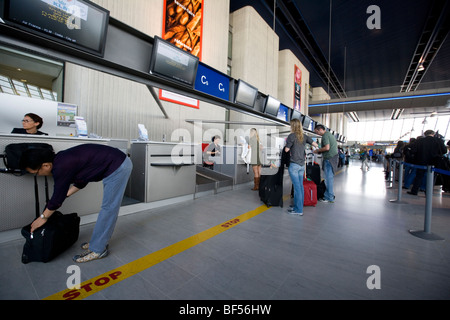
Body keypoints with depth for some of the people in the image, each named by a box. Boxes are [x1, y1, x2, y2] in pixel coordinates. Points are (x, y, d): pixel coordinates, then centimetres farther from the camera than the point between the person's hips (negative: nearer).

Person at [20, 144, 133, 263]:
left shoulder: (61, 167, -16)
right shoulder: (61, 158, 12)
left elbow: (57, 198, -4)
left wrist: (43, 217, 12)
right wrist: (66, 194, 26)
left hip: (118, 167, -10)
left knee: (108, 208, -3)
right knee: (108, 208, 16)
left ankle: (97, 249, 9)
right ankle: (99, 241, 29)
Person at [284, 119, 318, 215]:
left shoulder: (292, 136, -10)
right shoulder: (304, 136, 8)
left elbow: (286, 150, -7)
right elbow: (315, 145, 6)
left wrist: (287, 142, 11)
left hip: (294, 165, -7)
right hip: (302, 165, 7)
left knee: (297, 187, -3)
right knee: (300, 186, 12)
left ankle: (298, 210, 4)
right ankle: (298, 206, 23)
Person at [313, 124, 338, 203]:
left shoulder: (325, 135, -12)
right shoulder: (330, 134, 20)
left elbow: (327, 148, -23)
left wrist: (318, 150, -9)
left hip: (329, 159, -10)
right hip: (334, 157, 10)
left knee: (328, 178, -5)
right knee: (330, 178, 15)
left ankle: (329, 197, 1)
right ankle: (331, 195, 24)